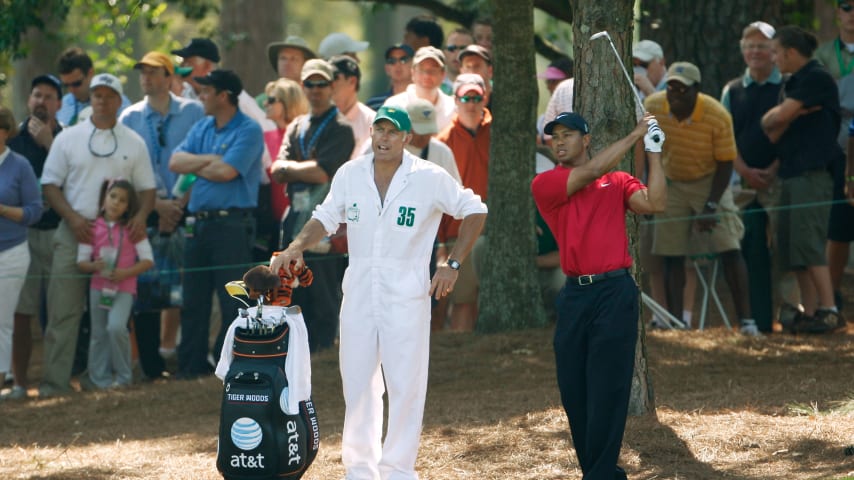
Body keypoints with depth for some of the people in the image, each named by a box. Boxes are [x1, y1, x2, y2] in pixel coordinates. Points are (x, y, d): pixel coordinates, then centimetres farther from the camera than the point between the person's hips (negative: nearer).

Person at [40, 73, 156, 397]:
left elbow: (147, 187, 11)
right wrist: (73, 218, -10)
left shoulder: (133, 143, 10)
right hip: (75, 233, -1)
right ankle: (54, 381, -7)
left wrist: (141, 215, -9)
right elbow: (50, 184, 4)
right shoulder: (68, 139, 6)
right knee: (63, 311, -6)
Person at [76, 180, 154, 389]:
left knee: (116, 326, -20)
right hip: (99, 286, 3)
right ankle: (100, 378, 18)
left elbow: (148, 260, -3)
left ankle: (123, 376, -6)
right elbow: (81, 261, 3)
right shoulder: (93, 228, 2)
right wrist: (94, 266, -20)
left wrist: (126, 272, -17)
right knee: (99, 334, 6)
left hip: (124, 287, -3)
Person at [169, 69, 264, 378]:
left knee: (232, 301, -4)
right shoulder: (202, 128, 16)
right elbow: (176, 161, 5)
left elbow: (226, 171, -18)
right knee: (194, 300, 8)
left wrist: (195, 165, -1)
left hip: (232, 223, -7)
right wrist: (211, 160, -8)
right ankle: (191, 366, 14)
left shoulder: (248, 131, -7)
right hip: (198, 222, 7)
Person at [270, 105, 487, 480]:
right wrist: (296, 248, -7)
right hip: (358, 292, 3)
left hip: (406, 296, -3)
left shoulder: (429, 178, -8)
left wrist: (453, 265, -6)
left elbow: (475, 211, 0)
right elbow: (325, 219, 11)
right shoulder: (350, 175, 2)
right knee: (357, 384, 8)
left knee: (405, 388, -3)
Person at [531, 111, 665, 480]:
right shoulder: (544, 184, 6)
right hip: (574, 295, 2)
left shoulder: (617, 181, 9)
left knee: (607, 391, -7)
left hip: (614, 294, -2)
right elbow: (590, 172, -7)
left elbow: (654, 203, -5)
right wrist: (636, 134, -2)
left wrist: (653, 152, -6)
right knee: (573, 391, 5)